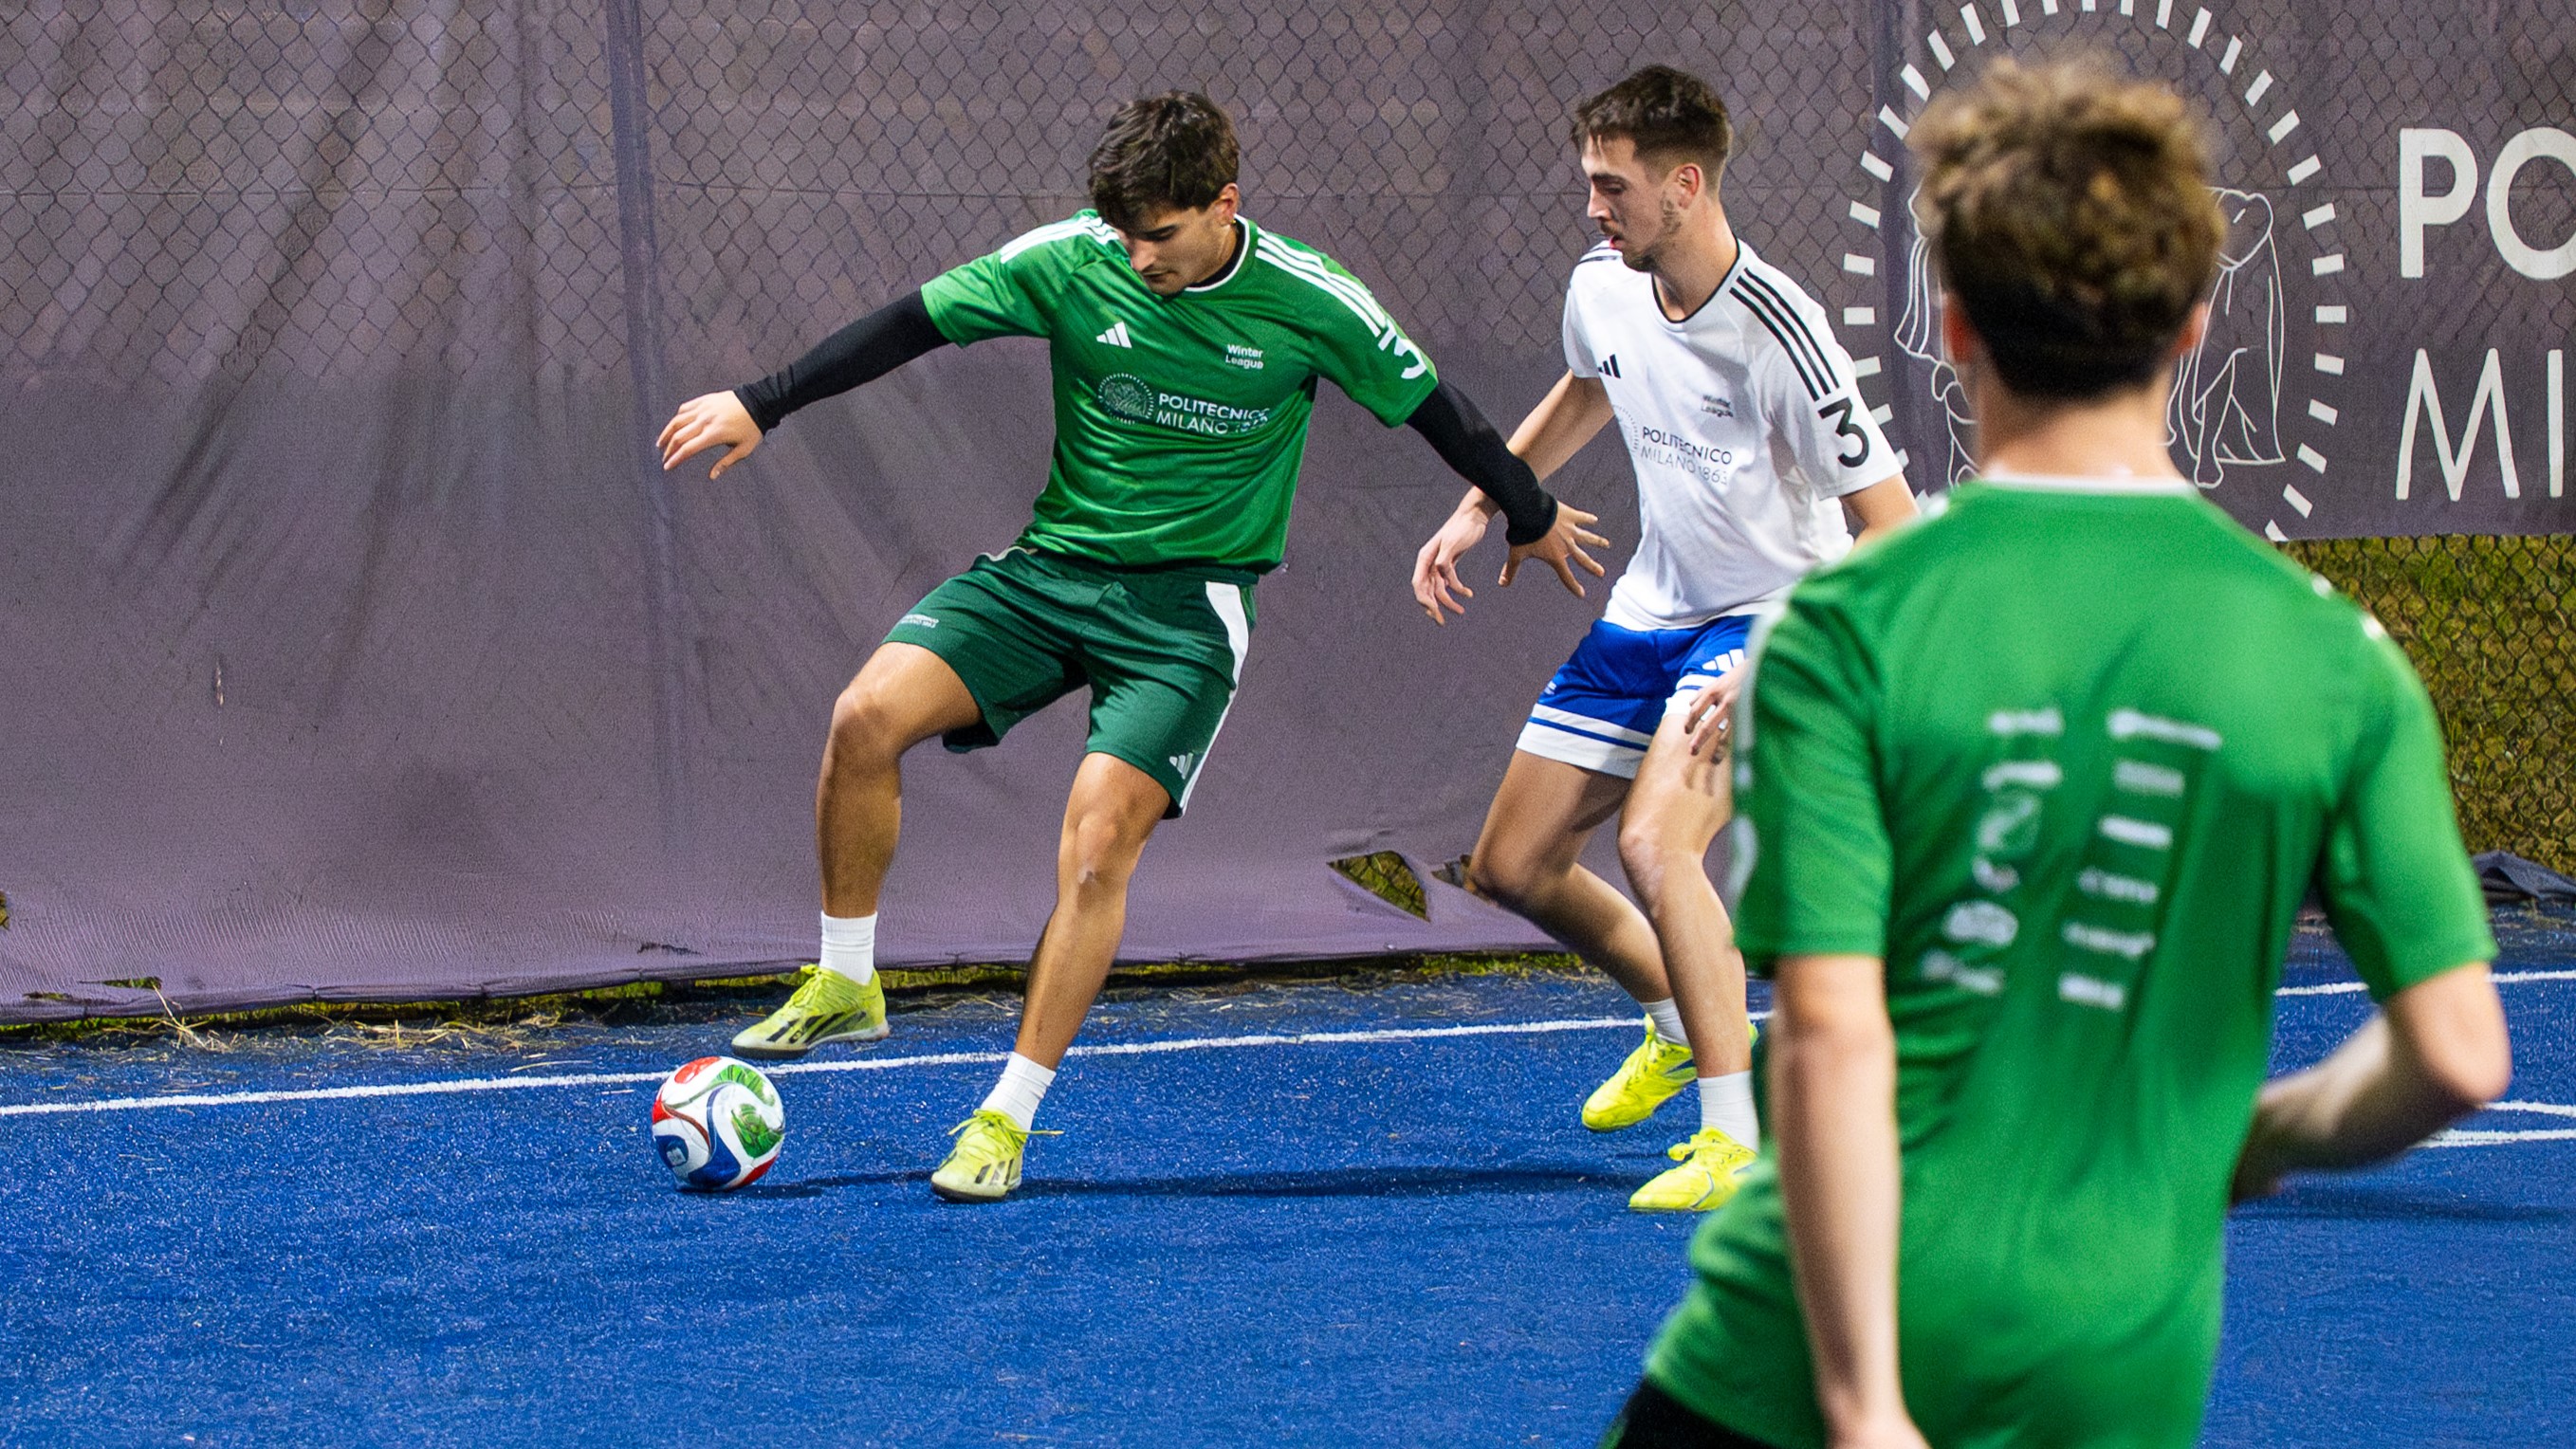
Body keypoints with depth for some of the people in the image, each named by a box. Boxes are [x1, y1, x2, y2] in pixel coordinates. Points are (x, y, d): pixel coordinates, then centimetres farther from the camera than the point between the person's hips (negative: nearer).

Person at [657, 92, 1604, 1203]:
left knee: (1098, 840, -19)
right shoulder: (1070, 261, -7)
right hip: (1052, 566, 2)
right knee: (868, 715, -20)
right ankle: (845, 984, 0)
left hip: (1187, 607, -2)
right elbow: (913, 324, -3)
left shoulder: (1308, 301, -9)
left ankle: (1007, 1120, -7)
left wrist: (1532, 516, 19)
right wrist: (760, 405, -6)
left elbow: (1429, 404, 5)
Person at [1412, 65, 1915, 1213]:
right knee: (1511, 867, 9)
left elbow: (1890, 529, -24)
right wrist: (1480, 507, 19)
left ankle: (1738, 1141, -23)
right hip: (1649, 611, 8)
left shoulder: (1776, 334, -27)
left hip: (1769, 619, -8)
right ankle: (1685, 1028, 35)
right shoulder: (1601, 287, -5)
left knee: (1653, 842, -30)